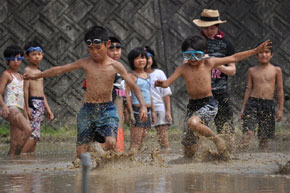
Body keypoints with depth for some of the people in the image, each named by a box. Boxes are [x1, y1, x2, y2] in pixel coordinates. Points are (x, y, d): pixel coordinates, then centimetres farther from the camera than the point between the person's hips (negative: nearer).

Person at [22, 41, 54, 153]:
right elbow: (26, 89, -13)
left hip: (41, 105, 9)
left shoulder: (39, 72, 20)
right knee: (34, 135, -18)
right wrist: (27, 108, -19)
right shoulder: (28, 70, -6)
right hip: (33, 103, -9)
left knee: (35, 136, 5)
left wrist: (48, 109, 21)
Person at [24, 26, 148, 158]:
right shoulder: (85, 63, 2)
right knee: (81, 151, -2)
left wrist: (143, 105, -13)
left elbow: (133, 86, -1)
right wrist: (36, 76, 13)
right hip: (87, 109, 2)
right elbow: (60, 70, 8)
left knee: (110, 142, -26)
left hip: (107, 109, -2)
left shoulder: (115, 66, -2)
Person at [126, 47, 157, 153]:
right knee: (135, 143, -11)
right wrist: (130, 112, -16)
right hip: (137, 109, -7)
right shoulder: (131, 75, -6)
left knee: (142, 140, 5)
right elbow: (127, 94, -10)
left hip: (148, 110, 7)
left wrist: (153, 111, 20)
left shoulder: (147, 75, 16)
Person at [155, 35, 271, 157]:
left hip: (209, 104, -3)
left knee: (193, 122, -36)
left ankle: (217, 140, -13)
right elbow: (168, 82, -9)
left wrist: (257, 50, 1)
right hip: (192, 106, 3)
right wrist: (161, 84, -34)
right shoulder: (183, 69, 0)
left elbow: (234, 58, 1)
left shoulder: (209, 63, -3)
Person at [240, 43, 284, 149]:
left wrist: (280, 109, 3)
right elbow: (248, 89, 13)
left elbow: (280, 90, 8)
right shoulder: (252, 71, 9)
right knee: (248, 131, -17)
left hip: (268, 104, 0)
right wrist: (243, 108, 10)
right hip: (252, 102, 0)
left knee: (264, 136, 3)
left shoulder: (276, 70, 7)